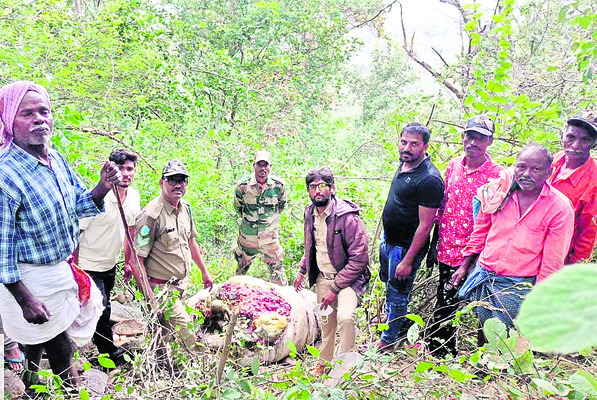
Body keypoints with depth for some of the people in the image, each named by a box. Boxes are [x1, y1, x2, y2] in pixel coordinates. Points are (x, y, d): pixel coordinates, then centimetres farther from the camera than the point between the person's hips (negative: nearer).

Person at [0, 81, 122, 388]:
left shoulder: (57, 159, -1)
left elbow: (78, 205, 9)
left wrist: (104, 186, -12)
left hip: (60, 268, 8)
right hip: (31, 279, -8)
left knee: (37, 340, 27)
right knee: (60, 351, 7)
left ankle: (30, 388, 49)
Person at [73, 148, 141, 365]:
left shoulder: (134, 197, -2)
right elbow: (75, 233, -18)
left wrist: (129, 262, 14)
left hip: (110, 265, 7)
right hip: (89, 265, -6)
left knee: (102, 310, 21)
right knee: (101, 310, -6)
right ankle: (112, 355, 14)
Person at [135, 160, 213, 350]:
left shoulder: (186, 208, 4)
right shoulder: (152, 215, -22)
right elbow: (137, 258, -21)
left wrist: (204, 271, 21)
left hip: (182, 284, 8)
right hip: (162, 288, -8)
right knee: (187, 333, -6)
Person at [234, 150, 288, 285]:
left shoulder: (279, 185, -10)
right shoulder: (242, 185, -11)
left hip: (270, 237, 0)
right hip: (247, 237, 0)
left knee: (277, 268, 5)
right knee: (242, 268, 15)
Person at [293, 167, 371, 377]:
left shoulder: (347, 217, -22)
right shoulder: (310, 213, 1)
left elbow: (359, 258, -22)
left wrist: (335, 288, -21)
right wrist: (302, 271, 16)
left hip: (347, 278, -6)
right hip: (322, 277, 6)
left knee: (345, 317, -28)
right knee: (326, 322, 15)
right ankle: (324, 361, 39)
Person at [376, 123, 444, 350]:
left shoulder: (429, 180, -27)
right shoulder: (404, 163, 0)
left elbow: (424, 226, -25)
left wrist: (407, 261, -22)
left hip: (406, 247, -8)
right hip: (388, 239, 8)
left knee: (397, 292, 10)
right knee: (388, 282, 26)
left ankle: (388, 340, 30)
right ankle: (390, 317, 51)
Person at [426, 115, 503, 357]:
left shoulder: (496, 175, -11)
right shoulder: (453, 166, 6)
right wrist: (434, 245, 13)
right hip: (447, 250, 5)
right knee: (444, 305, 17)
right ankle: (443, 356, 38)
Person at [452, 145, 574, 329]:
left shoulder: (560, 207, -13)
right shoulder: (499, 191, -4)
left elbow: (552, 262, -10)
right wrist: (465, 266, 11)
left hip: (518, 288, -3)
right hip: (483, 277, 4)